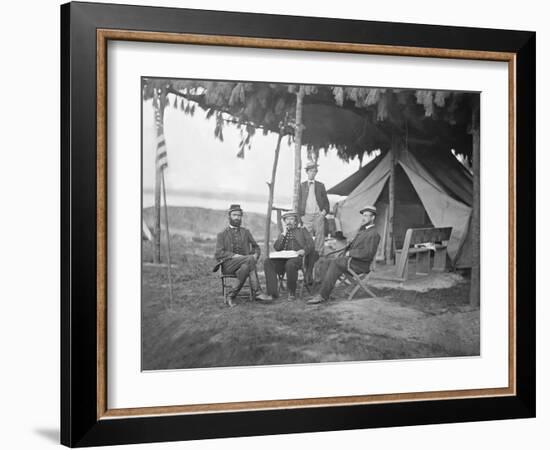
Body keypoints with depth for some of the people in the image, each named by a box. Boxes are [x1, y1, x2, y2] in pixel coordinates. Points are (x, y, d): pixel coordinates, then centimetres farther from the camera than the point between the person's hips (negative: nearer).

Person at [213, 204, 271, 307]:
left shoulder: (246, 232, 21)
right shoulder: (222, 235, 11)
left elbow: (256, 247, 22)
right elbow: (218, 254, -1)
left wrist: (255, 255, -4)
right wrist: (235, 256, -18)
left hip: (244, 264, 3)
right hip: (228, 264, -3)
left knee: (245, 267, -38)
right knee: (250, 259, -33)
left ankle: (230, 295, -37)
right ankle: (256, 292, -34)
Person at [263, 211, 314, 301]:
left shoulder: (302, 230, 21)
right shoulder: (283, 234, 29)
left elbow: (310, 244, 8)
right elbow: (277, 248, 14)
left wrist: (304, 250, -13)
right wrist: (283, 234, 6)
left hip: (298, 257, -4)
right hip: (284, 258, 4)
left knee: (290, 264, -40)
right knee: (268, 262, -25)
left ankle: (292, 293, -25)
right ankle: (273, 292, -30)